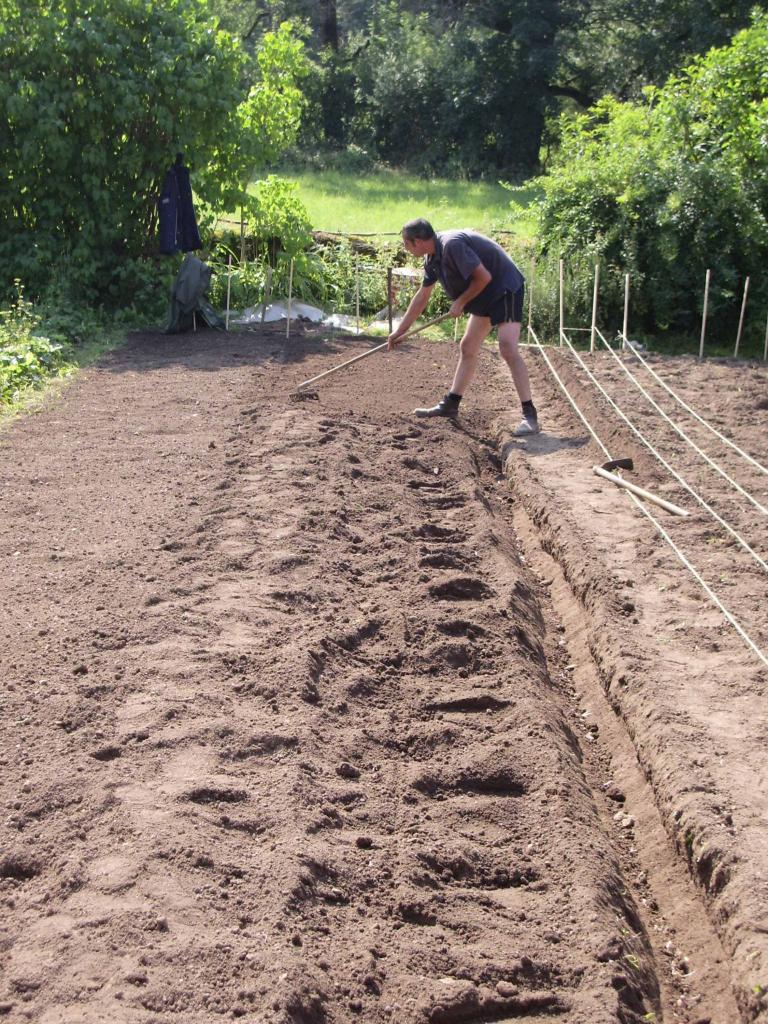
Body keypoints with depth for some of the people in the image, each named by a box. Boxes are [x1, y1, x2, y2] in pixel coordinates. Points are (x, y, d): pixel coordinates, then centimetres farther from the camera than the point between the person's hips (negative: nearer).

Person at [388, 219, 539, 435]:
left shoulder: (452, 245, -26)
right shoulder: (433, 258, 5)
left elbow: (484, 277, -26)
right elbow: (422, 296, 16)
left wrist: (460, 302, -12)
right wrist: (400, 331, 19)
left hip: (505, 289, -10)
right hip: (485, 296, 10)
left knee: (508, 350, -20)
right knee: (467, 349, 14)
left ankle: (529, 415, -21)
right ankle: (450, 405, 24)